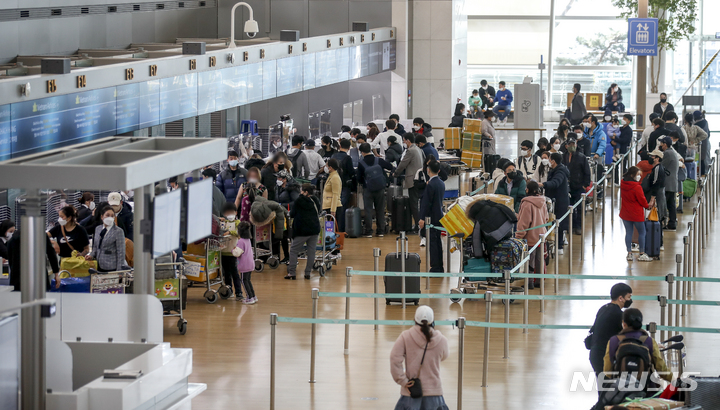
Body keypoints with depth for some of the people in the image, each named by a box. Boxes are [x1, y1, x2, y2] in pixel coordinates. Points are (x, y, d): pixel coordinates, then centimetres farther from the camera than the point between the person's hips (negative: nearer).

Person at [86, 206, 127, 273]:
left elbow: (121, 252, -9)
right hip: (100, 267, 6)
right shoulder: (97, 229, 14)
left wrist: (119, 271, -13)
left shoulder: (118, 231, -7)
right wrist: (91, 255, 3)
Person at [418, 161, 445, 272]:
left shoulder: (431, 185, -18)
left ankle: (435, 267, -7)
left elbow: (426, 203, -19)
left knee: (432, 242, -6)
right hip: (439, 217, 9)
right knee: (437, 241, 14)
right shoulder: (441, 183, 8)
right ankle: (440, 267, 19)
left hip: (431, 219, -9)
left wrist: (422, 218, -16)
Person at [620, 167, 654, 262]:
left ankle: (629, 253, 11)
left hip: (625, 214, 6)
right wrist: (647, 205, 8)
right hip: (636, 214, -6)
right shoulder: (637, 187, -21)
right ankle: (642, 254, 11)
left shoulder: (623, 184, -1)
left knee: (628, 232, 11)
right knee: (641, 233, 8)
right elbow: (642, 200, -13)